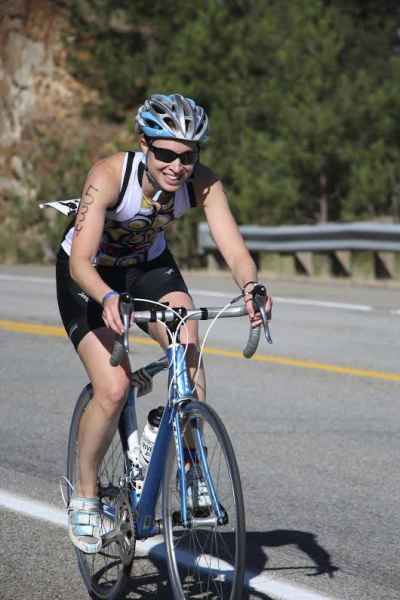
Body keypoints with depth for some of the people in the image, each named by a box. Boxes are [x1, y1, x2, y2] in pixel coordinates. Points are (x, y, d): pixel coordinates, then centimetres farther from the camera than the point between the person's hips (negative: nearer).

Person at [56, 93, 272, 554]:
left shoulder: (202, 183, -24)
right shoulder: (109, 176, -34)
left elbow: (235, 249, -30)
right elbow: (80, 261, -40)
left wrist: (250, 287, -52)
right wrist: (108, 299, -60)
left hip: (148, 265, 3)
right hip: (89, 275, -3)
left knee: (188, 344, -27)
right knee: (113, 388, -19)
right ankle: (84, 496, 3)